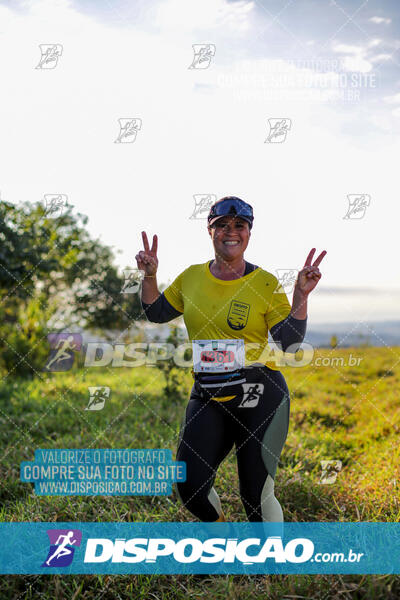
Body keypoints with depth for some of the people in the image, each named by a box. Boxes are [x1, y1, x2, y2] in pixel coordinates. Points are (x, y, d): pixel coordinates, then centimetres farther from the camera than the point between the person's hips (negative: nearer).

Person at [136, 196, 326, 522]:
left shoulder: (266, 283, -2)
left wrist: (301, 295, -15)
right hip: (207, 397, 4)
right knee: (190, 486, 0)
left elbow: (291, 343, -5)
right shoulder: (192, 277, 8)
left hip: (260, 397, -3)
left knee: (257, 494, 0)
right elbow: (156, 313, 19)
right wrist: (150, 275, 5)